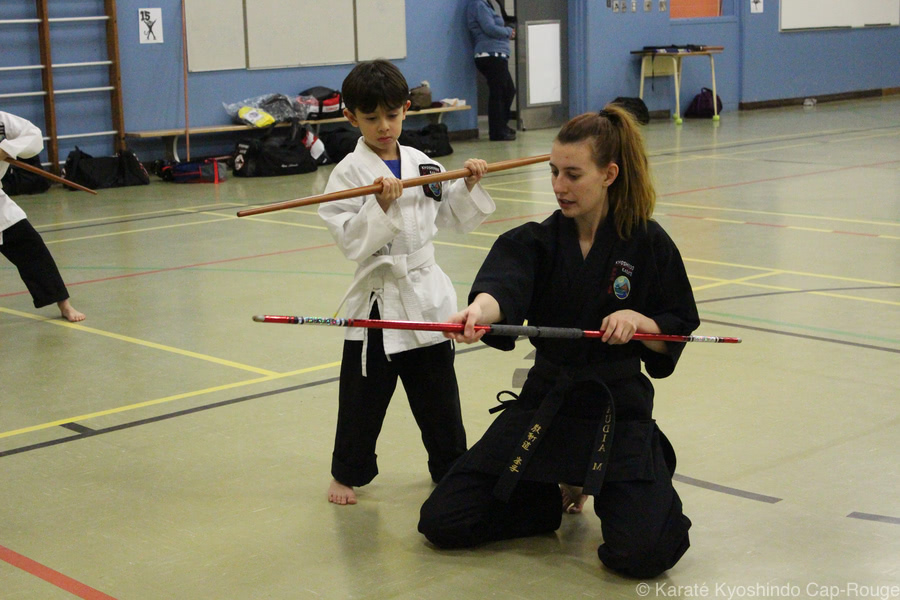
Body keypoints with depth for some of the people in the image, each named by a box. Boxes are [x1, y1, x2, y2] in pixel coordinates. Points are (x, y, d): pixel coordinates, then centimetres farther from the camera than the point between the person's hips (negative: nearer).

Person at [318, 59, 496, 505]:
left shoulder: (423, 165, 6)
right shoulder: (349, 174, -10)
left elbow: (455, 219, 16)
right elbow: (352, 243, -17)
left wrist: (470, 186, 0)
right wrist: (380, 206, -28)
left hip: (427, 295, 4)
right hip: (378, 298, -4)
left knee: (438, 394, 15)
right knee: (363, 397, 7)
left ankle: (450, 467, 31)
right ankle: (348, 473, 26)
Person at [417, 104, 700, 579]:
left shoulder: (647, 243, -6)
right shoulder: (537, 241, -2)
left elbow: (676, 337, -1)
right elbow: (504, 287, -26)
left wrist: (638, 320, -22)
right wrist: (479, 311, -49)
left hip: (618, 410, -3)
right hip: (543, 404, 3)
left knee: (642, 552, -24)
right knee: (442, 522, -3)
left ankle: (650, 480, 13)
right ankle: (562, 492, 19)